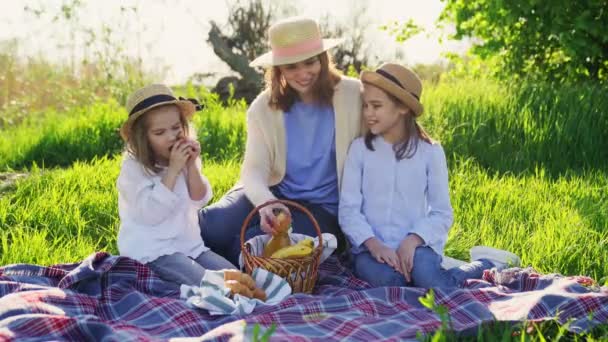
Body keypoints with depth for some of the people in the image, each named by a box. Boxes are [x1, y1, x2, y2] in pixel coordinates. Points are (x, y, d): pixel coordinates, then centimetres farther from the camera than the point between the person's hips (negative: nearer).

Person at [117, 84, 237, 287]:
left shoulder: (185, 157, 6)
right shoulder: (133, 167, -13)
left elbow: (199, 200, 2)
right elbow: (152, 213, -23)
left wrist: (192, 165, -12)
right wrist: (173, 170, -23)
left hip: (189, 244, 6)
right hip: (152, 250, -6)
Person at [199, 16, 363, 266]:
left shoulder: (353, 96, -8)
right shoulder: (264, 107, 0)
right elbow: (254, 169, -10)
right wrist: (265, 202, -33)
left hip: (324, 208, -3)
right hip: (275, 194, 3)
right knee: (212, 226, -25)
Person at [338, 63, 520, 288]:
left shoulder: (430, 151, 2)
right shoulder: (359, 148, 3)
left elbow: (442, 213, 0)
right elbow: (348, 209, -2)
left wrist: (412, 241, -18)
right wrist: (373, 244, -19)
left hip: (416, 245, 0)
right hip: (371, 246, 0)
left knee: (426, 277, -32)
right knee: (383, 279, -33)